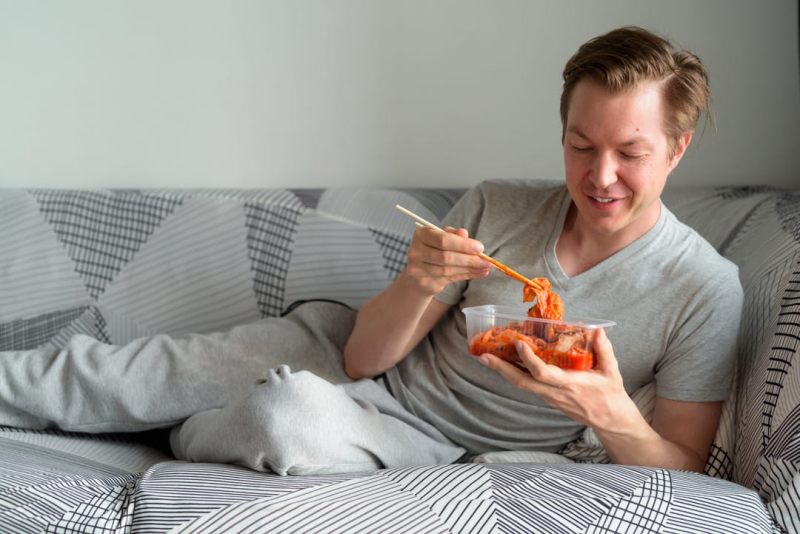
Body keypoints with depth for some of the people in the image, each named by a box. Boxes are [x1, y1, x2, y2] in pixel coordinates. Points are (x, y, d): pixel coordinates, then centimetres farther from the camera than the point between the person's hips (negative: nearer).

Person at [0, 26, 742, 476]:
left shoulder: (703, 288, -17)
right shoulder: (494, 209, -10)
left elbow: (683, 471, -13)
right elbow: (366, 357, -7)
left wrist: (612, 418, -34)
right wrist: (416, 286, -29)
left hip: (430, 442, -3)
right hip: (345, 352, 3)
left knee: (288, 416, -32)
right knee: (117, 376, -4)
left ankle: (189, 439, 1)